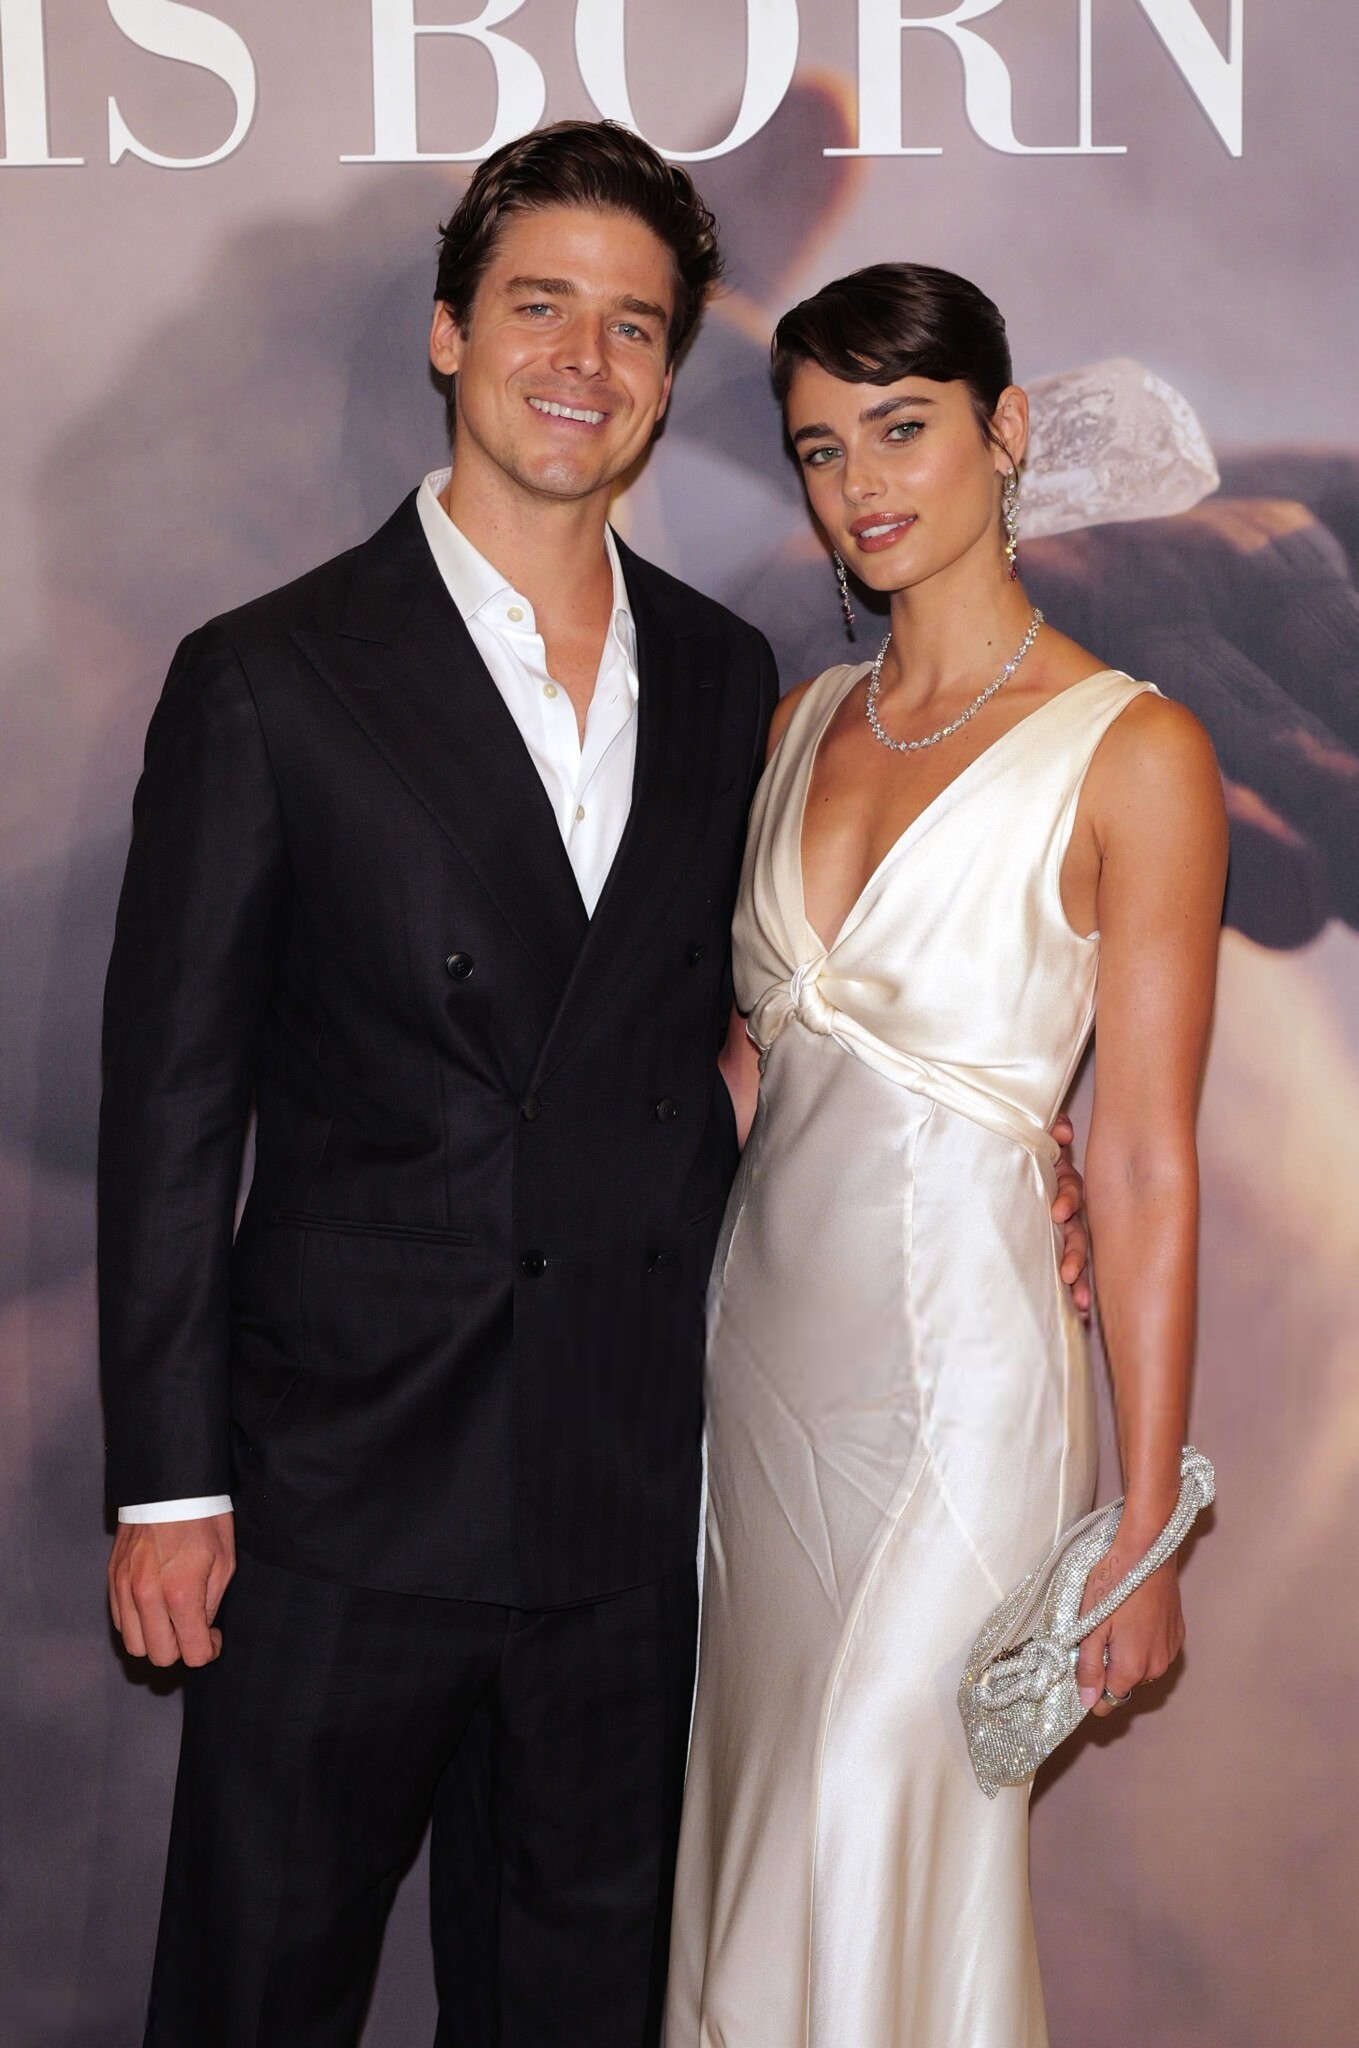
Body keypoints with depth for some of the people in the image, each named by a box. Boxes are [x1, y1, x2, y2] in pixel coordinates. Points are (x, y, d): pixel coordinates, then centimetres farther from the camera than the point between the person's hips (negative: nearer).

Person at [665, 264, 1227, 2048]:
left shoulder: (1133, 749, -10)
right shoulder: (801, 723, 8)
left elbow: (1147, 1161, -11)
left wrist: (1147, 1526, -11)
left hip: (958, 1357, -6)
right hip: (765, 1339, 6)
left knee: (891, 1860, 3)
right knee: (760, 1821, 17)